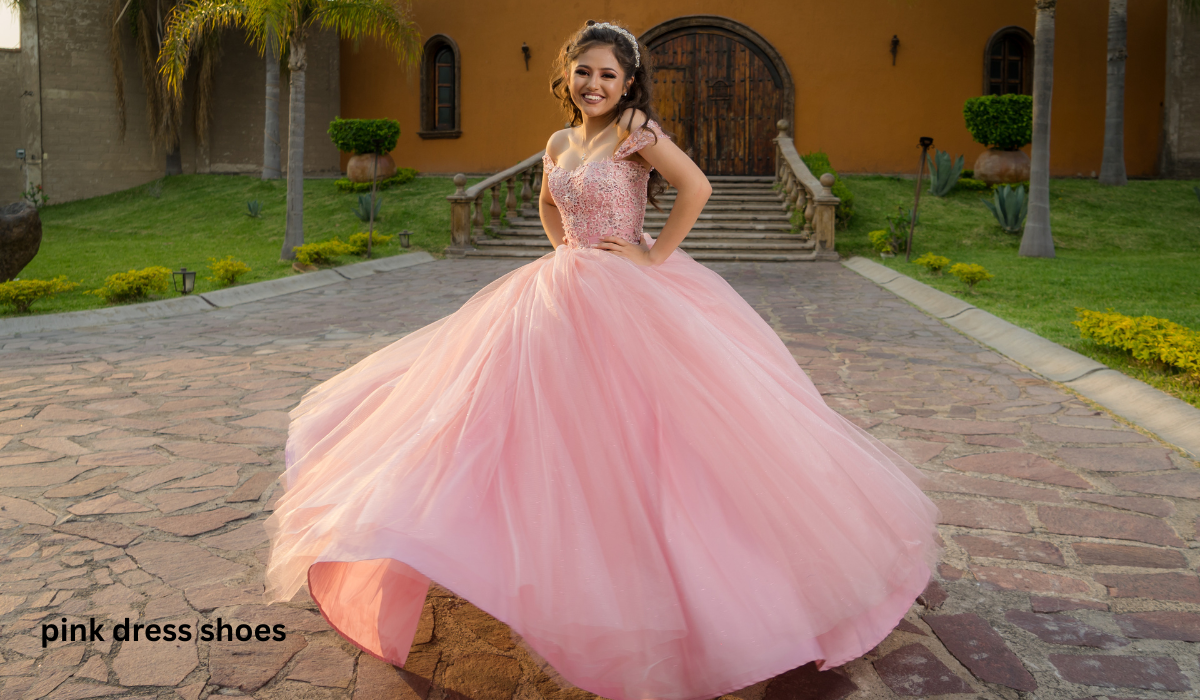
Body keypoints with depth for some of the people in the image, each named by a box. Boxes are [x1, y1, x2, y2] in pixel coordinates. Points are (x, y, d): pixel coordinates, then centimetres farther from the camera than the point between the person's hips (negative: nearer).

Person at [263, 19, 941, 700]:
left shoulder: (635, 127, -8)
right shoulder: (559, 144, 12)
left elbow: (696, 185, -20)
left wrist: (657, 256, -16)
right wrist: (564, 249, 14)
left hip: (629, 300, -7)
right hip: (567, 297, 7)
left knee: (631, 427, -6)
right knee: (570, 426, 9)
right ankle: (580, 558, 25)